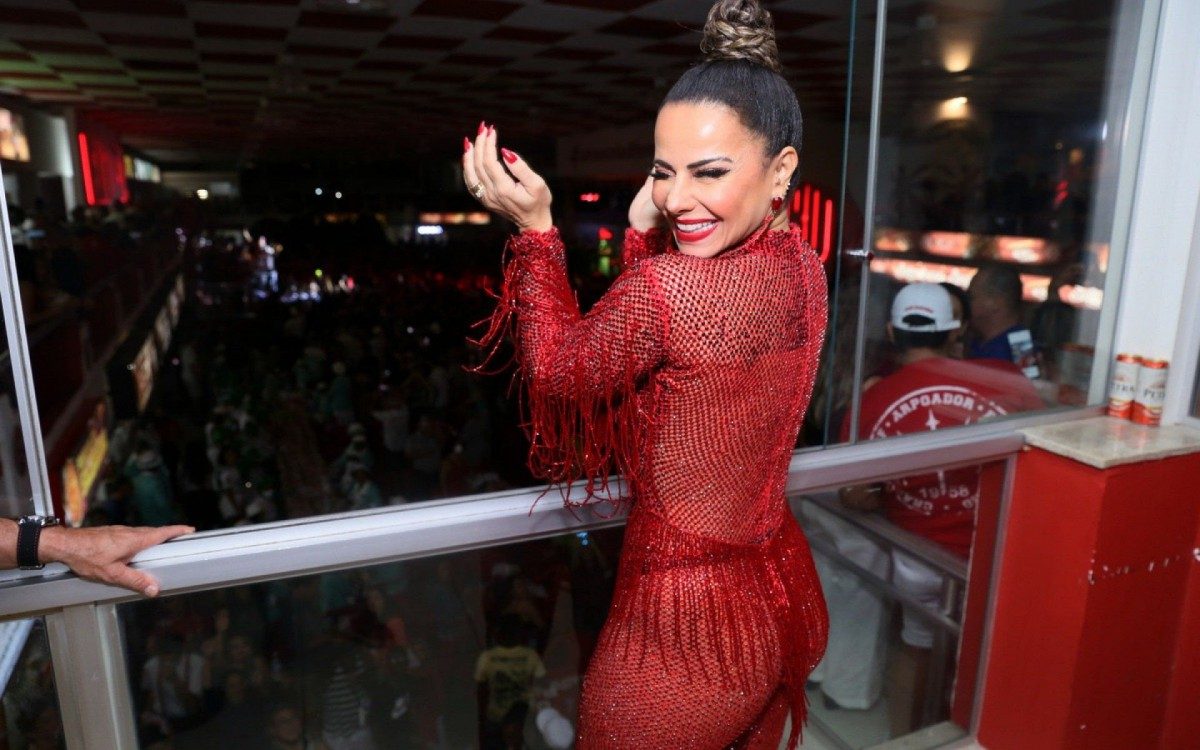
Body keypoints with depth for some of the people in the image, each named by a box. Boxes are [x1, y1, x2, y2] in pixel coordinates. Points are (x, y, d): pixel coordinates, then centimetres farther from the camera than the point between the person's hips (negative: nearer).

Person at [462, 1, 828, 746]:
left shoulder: (667, 287, -30)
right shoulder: (802, 266, -3)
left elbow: (558, 371, -11)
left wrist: (534, 227, -8)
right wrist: (643, 233, -2)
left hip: (688, 626, -7)